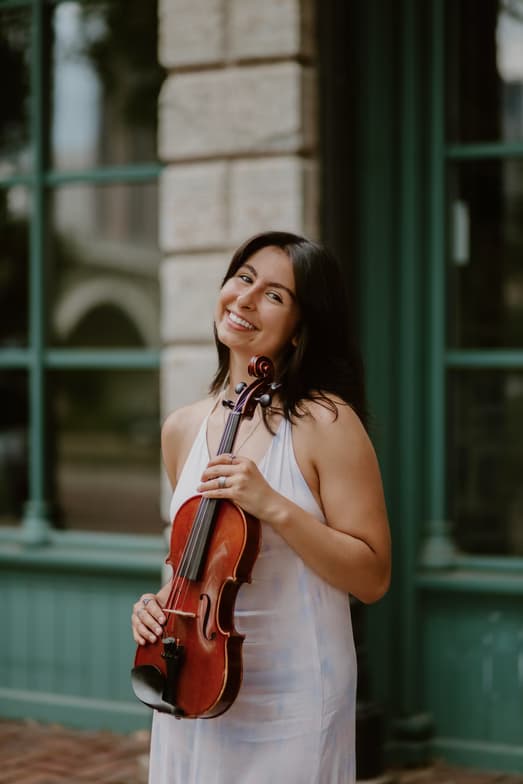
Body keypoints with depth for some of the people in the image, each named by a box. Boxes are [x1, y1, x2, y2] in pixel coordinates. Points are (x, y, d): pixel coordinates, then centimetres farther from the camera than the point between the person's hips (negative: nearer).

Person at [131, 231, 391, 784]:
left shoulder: (324, 422, -12)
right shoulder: (182, 430, 4)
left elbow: (371, 578, -14)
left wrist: (274, 507, -22)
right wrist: (163, 599, -1)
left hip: (291, 704, -5)